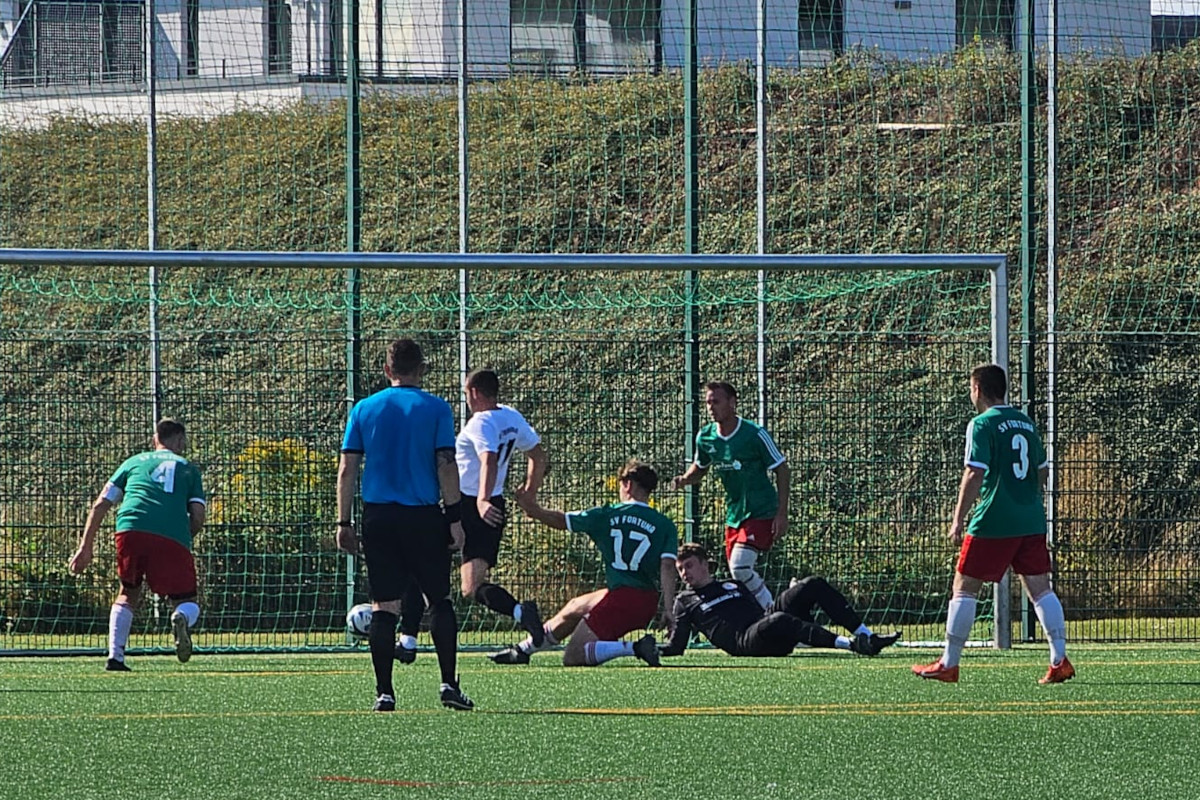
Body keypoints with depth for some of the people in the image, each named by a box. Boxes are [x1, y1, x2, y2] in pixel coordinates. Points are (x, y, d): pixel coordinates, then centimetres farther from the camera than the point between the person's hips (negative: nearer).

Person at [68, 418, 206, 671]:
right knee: (186, 602, 11)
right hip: (173, 537, -1)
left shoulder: (135, 462, 27)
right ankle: (181, 618, -27)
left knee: (128, 593, 24)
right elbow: (198, 517, 12)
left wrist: (86, 546, 19)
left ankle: (115, 657, 9)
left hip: (131, 528, 1)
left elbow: (101, 504, 18)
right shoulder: (188, 468, 24)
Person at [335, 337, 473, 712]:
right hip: (423, 515, -2)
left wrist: (344, 522, 8)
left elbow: (347, 469, 4)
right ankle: (448, 683, 0)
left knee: (383, 606, 4)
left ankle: (384, 691, -1)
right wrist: (454, 518, -1)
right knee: (438, 599, 9)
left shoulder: (364, 409, 6)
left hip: (378, 515, 2)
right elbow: (446, 466, -6)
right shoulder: (435, 409, -1)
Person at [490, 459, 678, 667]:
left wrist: (533, 510, 28)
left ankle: (635, 648, -18)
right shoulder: (665, 526, 1)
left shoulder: (607, 515, -2)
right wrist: (668, 610, -16)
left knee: (573, 657, 0)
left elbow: (561, 521, 10)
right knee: (575, 608, 29)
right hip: (648, 604, 6)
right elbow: (667, 566, -11)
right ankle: (521, 651, 43)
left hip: (621, 598, -6)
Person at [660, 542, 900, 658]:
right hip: (745, 643, -6)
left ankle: (866, 635, -15)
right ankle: (849, 644, -49)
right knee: (778, 621, -39)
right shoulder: (685, 602, 18)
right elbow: (676, 646, 13)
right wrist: (654, 650, -3)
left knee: (814, 585, -6)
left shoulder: (734, 586, 31)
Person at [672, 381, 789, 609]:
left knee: (740, 567, -23)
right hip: (734, 513, 7)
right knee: (738, 573, 9)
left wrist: (782, 513, -13)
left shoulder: (755, 434, -16)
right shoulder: (705, 437, 1)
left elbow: (782, 470, -9)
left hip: (761, 513, -7)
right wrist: (685, 479, -4)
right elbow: (700, 468, 20)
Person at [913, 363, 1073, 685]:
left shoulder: (983, 424, -8)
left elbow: (974, 475, -16)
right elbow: (1043, 471, 19)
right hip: (1031, 522, 6)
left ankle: (949, 664, 5)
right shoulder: (1026, 423, 13)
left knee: (964, 587, 3)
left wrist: (958, 519, -12)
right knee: (1040, 588, 5)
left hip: (992, 524, -6)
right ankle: (1060, 661, -4)